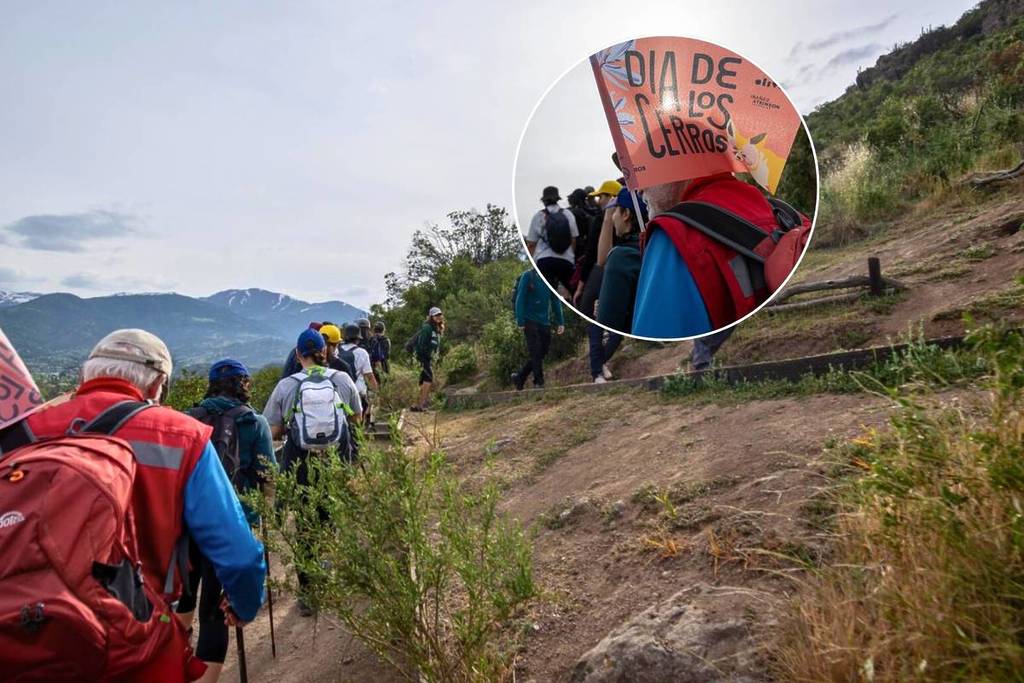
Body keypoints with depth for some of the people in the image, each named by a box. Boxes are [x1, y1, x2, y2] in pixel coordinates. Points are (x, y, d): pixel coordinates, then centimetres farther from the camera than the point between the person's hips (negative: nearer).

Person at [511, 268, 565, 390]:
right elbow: (520, 299, -9)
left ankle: (519, 377, 20)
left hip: (545, 322, 6)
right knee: (536, 352, -7)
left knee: (542, 353, 7)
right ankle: (539, 382, 4)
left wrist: (560, 322, 5)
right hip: (530, 321, -5)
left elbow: (555, 300, 12)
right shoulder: (528, 276, -6)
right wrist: (520, 321, -15)